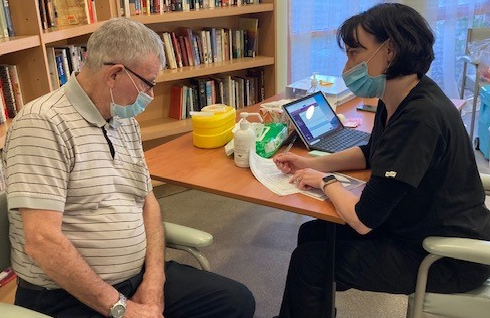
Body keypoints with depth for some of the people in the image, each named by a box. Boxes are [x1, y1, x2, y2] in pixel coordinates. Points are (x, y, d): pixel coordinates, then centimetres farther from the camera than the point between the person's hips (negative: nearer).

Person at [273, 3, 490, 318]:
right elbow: (372, 153, 19)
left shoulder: (420, 117, -31)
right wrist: (311, 163, 7)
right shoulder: (397, 101, -1)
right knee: (312, 233, 12)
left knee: (309, 260, -6)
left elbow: (363, 219, -29)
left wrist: (326, 181, -9)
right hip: (418, 228, 9)